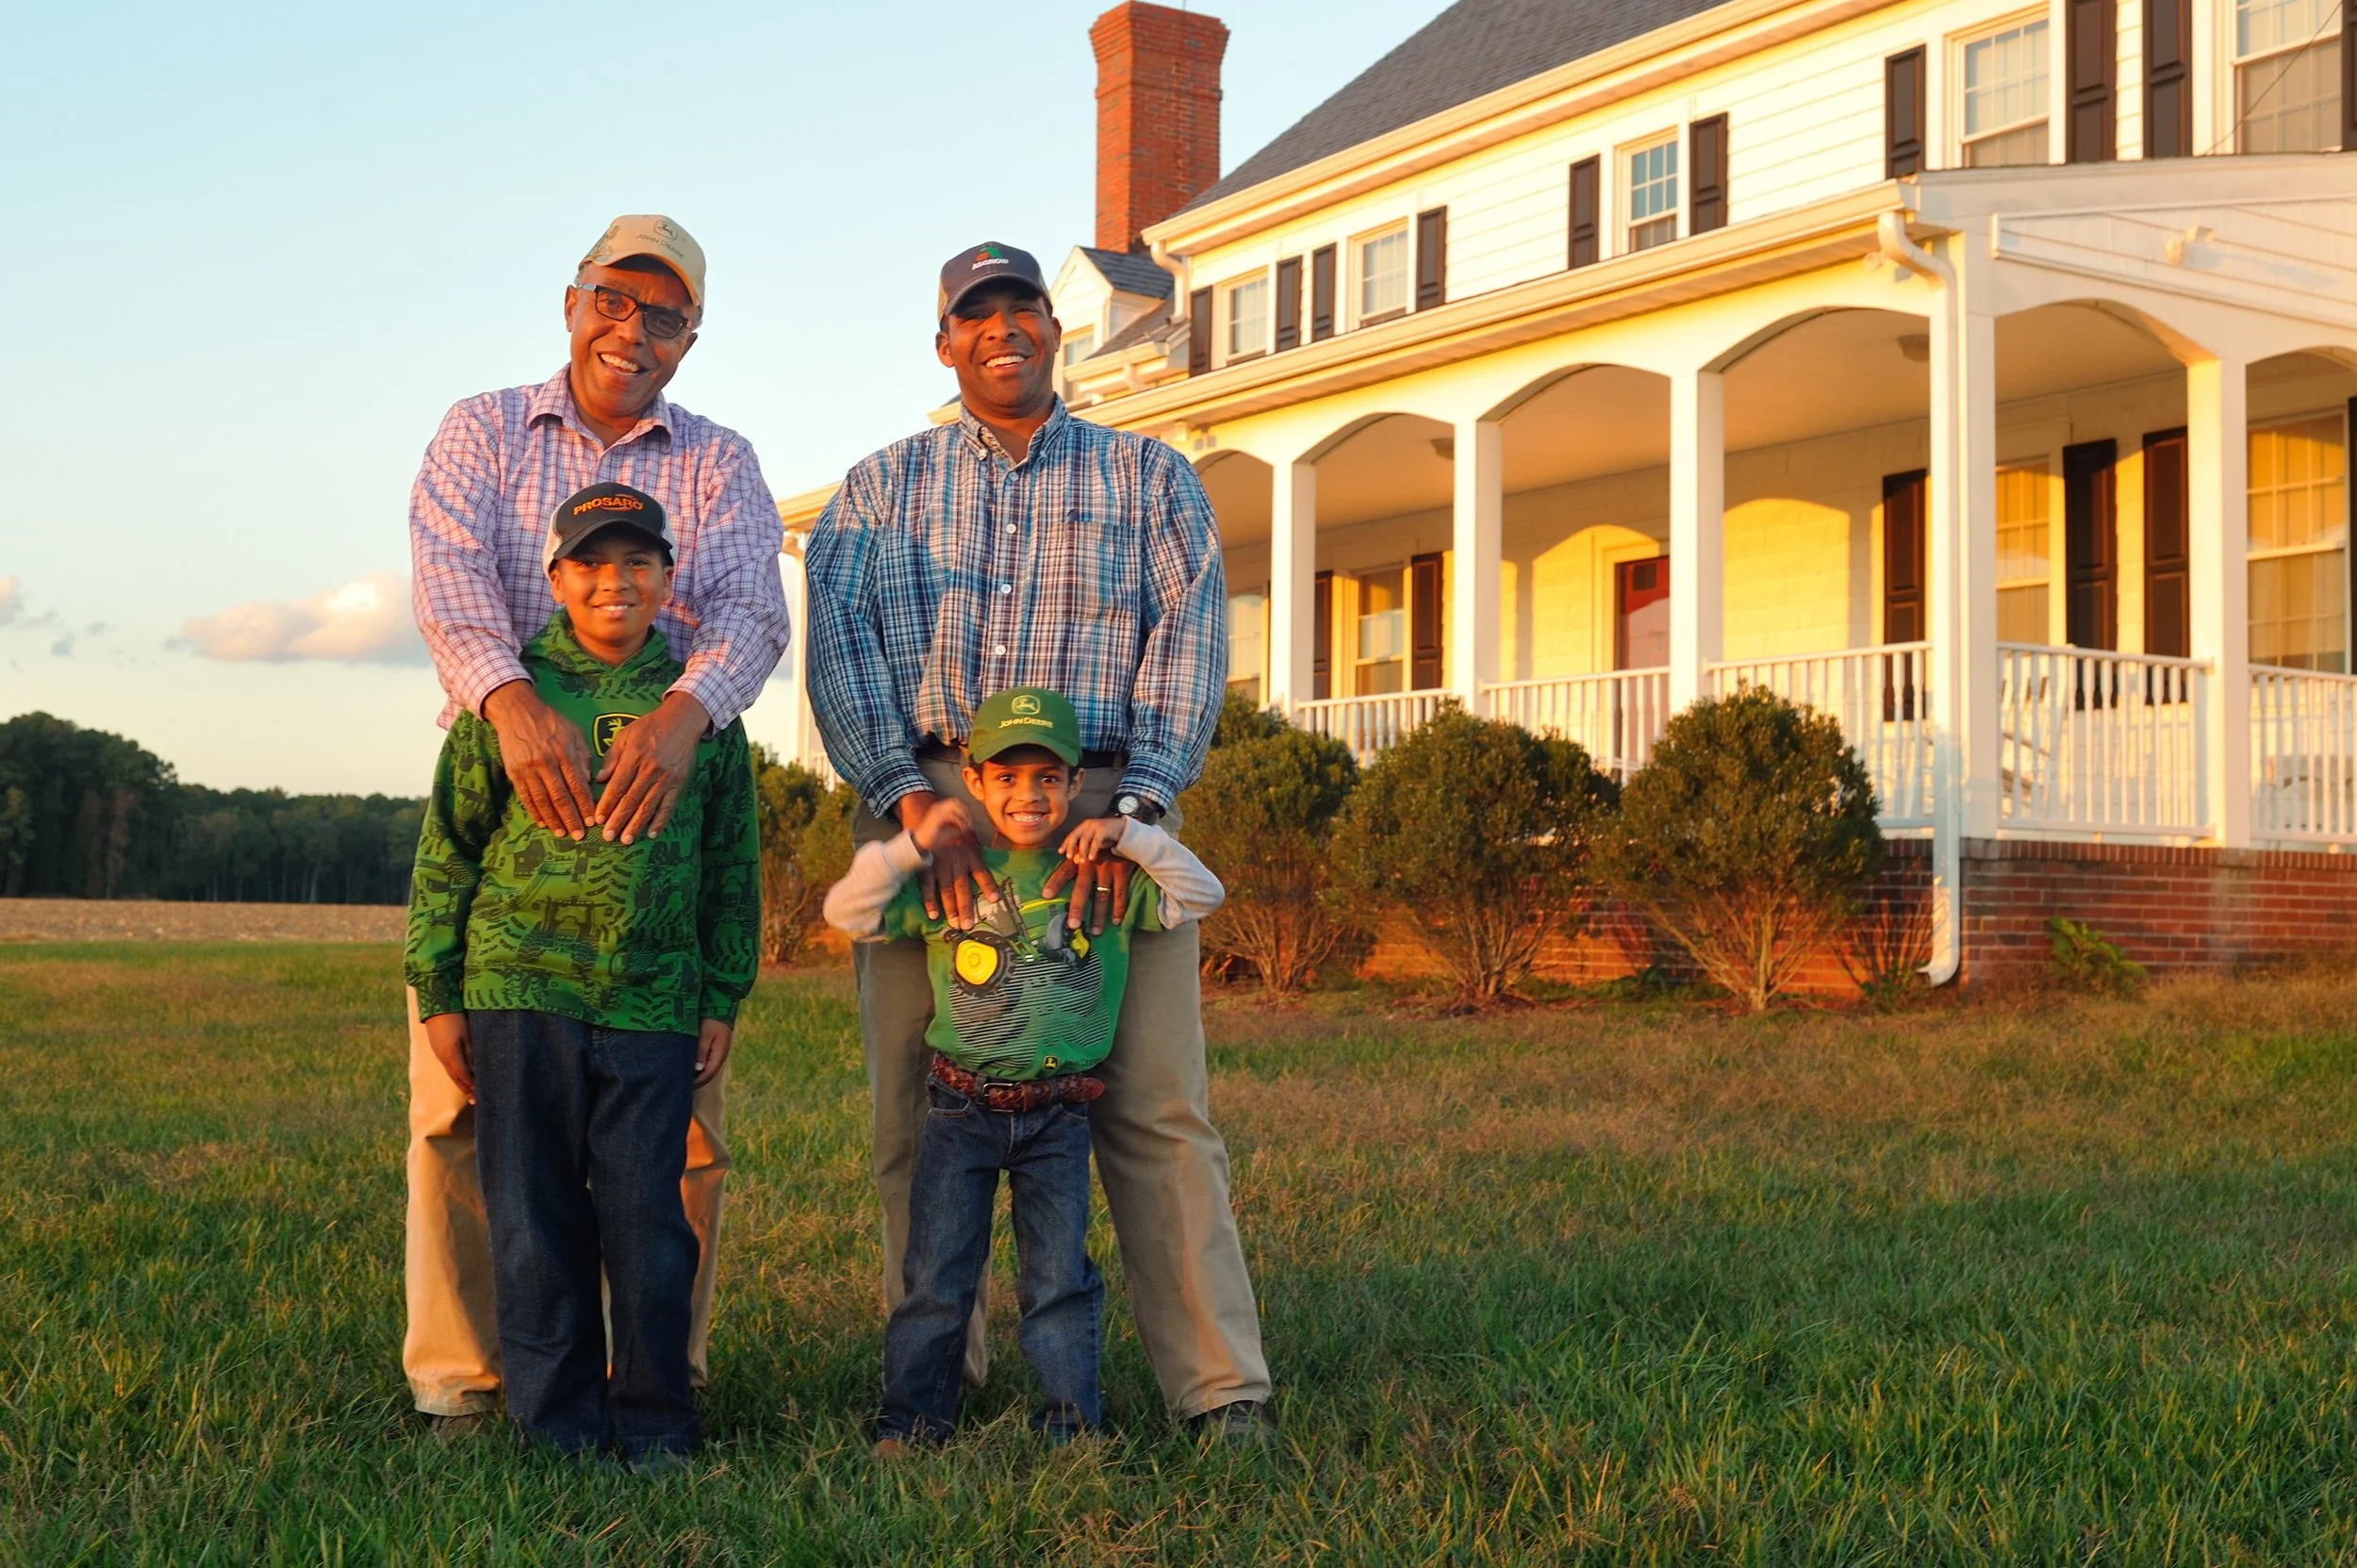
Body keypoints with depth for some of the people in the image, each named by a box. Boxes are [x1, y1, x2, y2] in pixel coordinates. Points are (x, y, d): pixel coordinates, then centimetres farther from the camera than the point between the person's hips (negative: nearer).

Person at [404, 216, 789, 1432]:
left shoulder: (719, 462, 12)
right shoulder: (482, 431, 11)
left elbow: (753, 613, -5)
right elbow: (450, 575, -8)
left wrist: (684, 713, -27)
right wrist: (510, 699, -28)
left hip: (662, 790, 1)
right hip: (500, 777, -1)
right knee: (465, 1090, -3)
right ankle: (457, 1375, 7)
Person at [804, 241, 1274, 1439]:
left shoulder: (1151, 478, 14)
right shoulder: (882, 486, 16)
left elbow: (1189, 640, 1)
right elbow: (838, 643, 1)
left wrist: (1130, 813, -14)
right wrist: (912, 802, -14)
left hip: (1107, 809, -1)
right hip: (922, 802, 1)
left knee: (1156, 1104, -7)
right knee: (917, 1107, 0)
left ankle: (1219, 1388, -5)